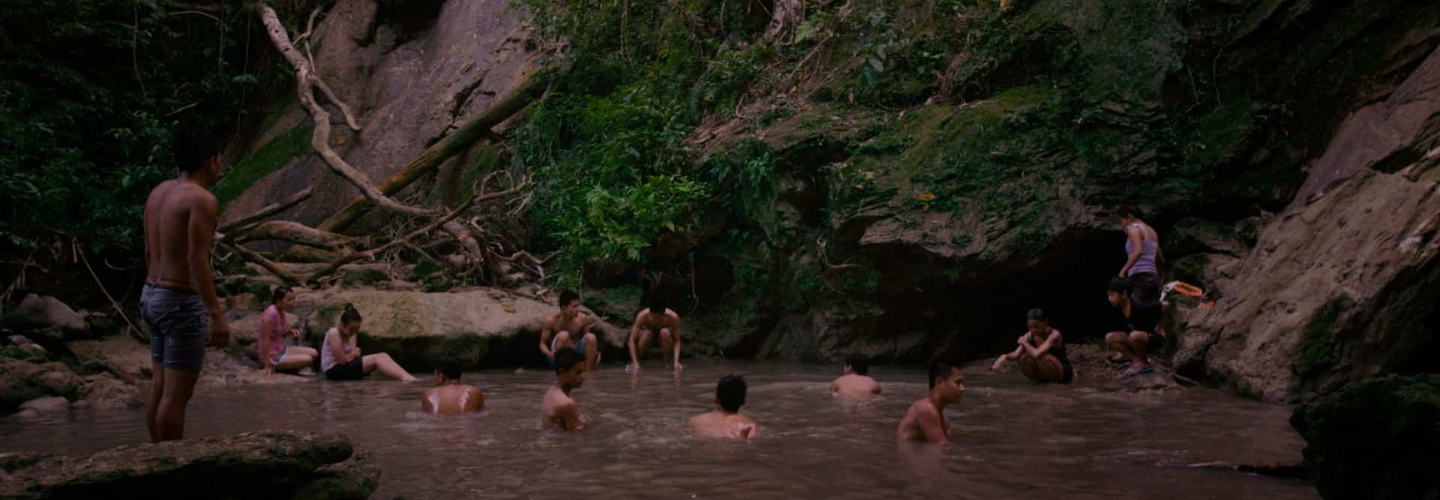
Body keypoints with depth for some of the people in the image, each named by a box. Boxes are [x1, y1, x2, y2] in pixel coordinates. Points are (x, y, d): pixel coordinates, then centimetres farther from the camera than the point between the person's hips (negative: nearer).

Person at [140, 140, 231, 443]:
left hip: (154, 296, 9)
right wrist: (216, 314, -26)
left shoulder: (159, 192, 10)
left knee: (160, 388, 14)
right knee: (177, 394, -4)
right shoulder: (202, 199, -16)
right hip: (183, 304, -9)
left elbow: (149, 253, 17)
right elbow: (198, 260, -24)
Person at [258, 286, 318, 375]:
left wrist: (290, 332, -4)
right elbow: (265, 339, -24)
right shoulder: (272, 313, -23)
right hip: (272, 355, -9)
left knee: (314, 353, 4)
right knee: (308, 360, -18)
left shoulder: (281, 312, 5)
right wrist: (267, 366, -24)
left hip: (281, 349, 9)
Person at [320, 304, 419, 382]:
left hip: (348, 367, 8)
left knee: (383, 356, -11)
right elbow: (342, 360, -19)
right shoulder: (334, 333, -15)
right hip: (333, 370, -8)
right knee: (376, 359, -24)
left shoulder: (352, 334, 11)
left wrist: (353, 353, -14)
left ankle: (407, 377, -33)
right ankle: (405, 378, -41)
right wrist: (354, 353, -2)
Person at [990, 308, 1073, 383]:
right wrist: (1004, 357, -42)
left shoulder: (1054, 335, -25)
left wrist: (1024, 343, -22)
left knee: (1042, 358, -34)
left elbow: (1037, 354, -40)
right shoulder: (1030, 335, -8)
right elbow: (1016, 354, -21)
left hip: (1063, 372, -5)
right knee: (1023, 359, -21)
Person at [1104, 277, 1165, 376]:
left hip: (1154, 339, -8)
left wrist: (1158, 328, -14)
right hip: (1138, 339, 8)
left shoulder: (1138, 307, -28)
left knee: (1135, 336, -37)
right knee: (1110, 338, -6)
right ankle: (1136, 360, -2)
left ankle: (1143, 364, -12)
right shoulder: (1121, 309, -6)